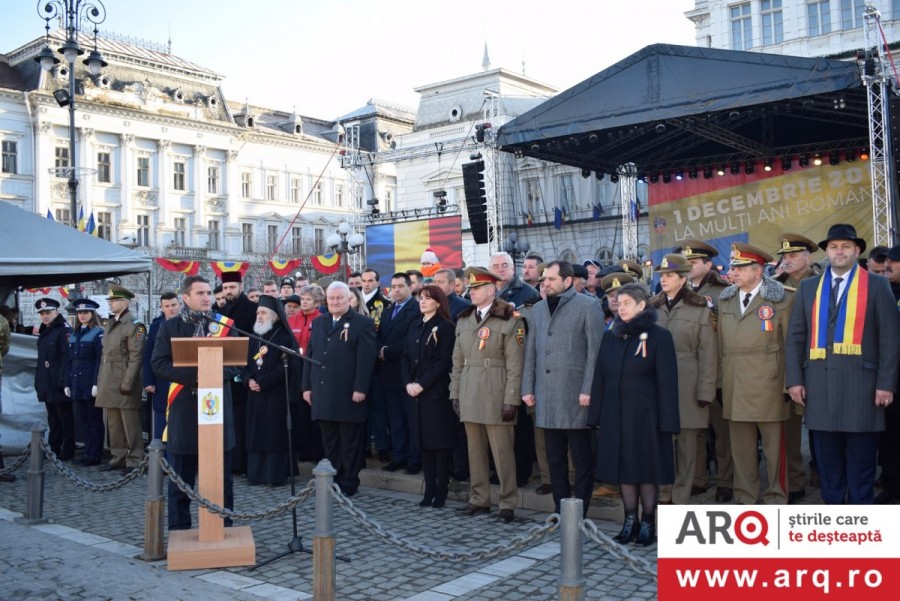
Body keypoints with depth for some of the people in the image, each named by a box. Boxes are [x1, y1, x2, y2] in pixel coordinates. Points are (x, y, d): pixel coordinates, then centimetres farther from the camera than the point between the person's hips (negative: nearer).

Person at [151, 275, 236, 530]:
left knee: (222, 477, 8)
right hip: (184, 411, -1)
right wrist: (193, 375, -18)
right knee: (181, 478, 6)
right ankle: (179, 533, 17)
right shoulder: (169, 327, 5)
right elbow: (159, 364, -6)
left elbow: (236, 363, 0)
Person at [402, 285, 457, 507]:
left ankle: (441, 491, 6)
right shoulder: (415, 326, 14)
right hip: (416, 392, 6)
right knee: (423, 441, 8)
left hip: (437, 392, -6)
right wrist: (408, 383, -1)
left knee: (440, 441, -2)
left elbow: (444, 361, -12)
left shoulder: (445, 327, -6)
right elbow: (406, 357, 13)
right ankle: (429, 489, 15)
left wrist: (422, 384, -15)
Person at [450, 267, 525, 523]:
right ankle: (479, 499, 21)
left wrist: (511, 399, -13)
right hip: (469, 393, 6)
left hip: (495, 393, -6)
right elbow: (458, 360, 15)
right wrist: (455, 392, 10)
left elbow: (515, 365, -9)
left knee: (502, 449, -1)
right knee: (475, 448, 11)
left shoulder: (510, 320, -6)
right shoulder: (464, 320, 13)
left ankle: (508, 503, 9)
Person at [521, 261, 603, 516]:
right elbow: (530, 351, 16)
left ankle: (579, 512, 11)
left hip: (575, 395, -5)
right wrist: (527, 388, 10)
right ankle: (560, 509, 20)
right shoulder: (538, 309, 14)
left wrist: (588, 390, -13)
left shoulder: (588, 306, -3)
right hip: (546, 395, 5)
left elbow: (595, 350, -7)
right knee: (555, 457, 11)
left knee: (581, 458, 3)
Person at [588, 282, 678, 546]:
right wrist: (596, 416, 5)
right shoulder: (611, 336, 9)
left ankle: (648, 523, 16)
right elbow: (600, 378, 9)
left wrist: (667, 422, -12)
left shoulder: (659, 336, -5)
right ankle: (630, 521, 21)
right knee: (623, 467, 9)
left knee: (647, 468, 3)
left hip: (645, 415, -4)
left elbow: (666, 382, -8)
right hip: (616, 413, 4)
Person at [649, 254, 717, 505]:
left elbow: (707, 354, -2)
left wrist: (705, 392, -8)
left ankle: (681, 500, 15)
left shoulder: (700, 310, 2)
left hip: (687, 388, -2)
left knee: (686, 445, 4)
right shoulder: (652, 308, 11)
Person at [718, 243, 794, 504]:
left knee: (774, 445, 3)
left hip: (768, 386, -4)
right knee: (741, 448, 8)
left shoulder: (781, 299, -1)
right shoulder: (725, 301, 13)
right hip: (735, 388, 4)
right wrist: (722, 379, 8)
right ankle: (744, 500, 18)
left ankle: (776, 500, 15)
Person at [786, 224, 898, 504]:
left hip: (861, 383, -2)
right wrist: (794, 379, 1)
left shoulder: (877, 285, 6)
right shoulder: (808, 287, 14)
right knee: (827, 462, 9)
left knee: (860, 461, 4)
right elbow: (795, 336, 10)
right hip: (819, 384, 3)